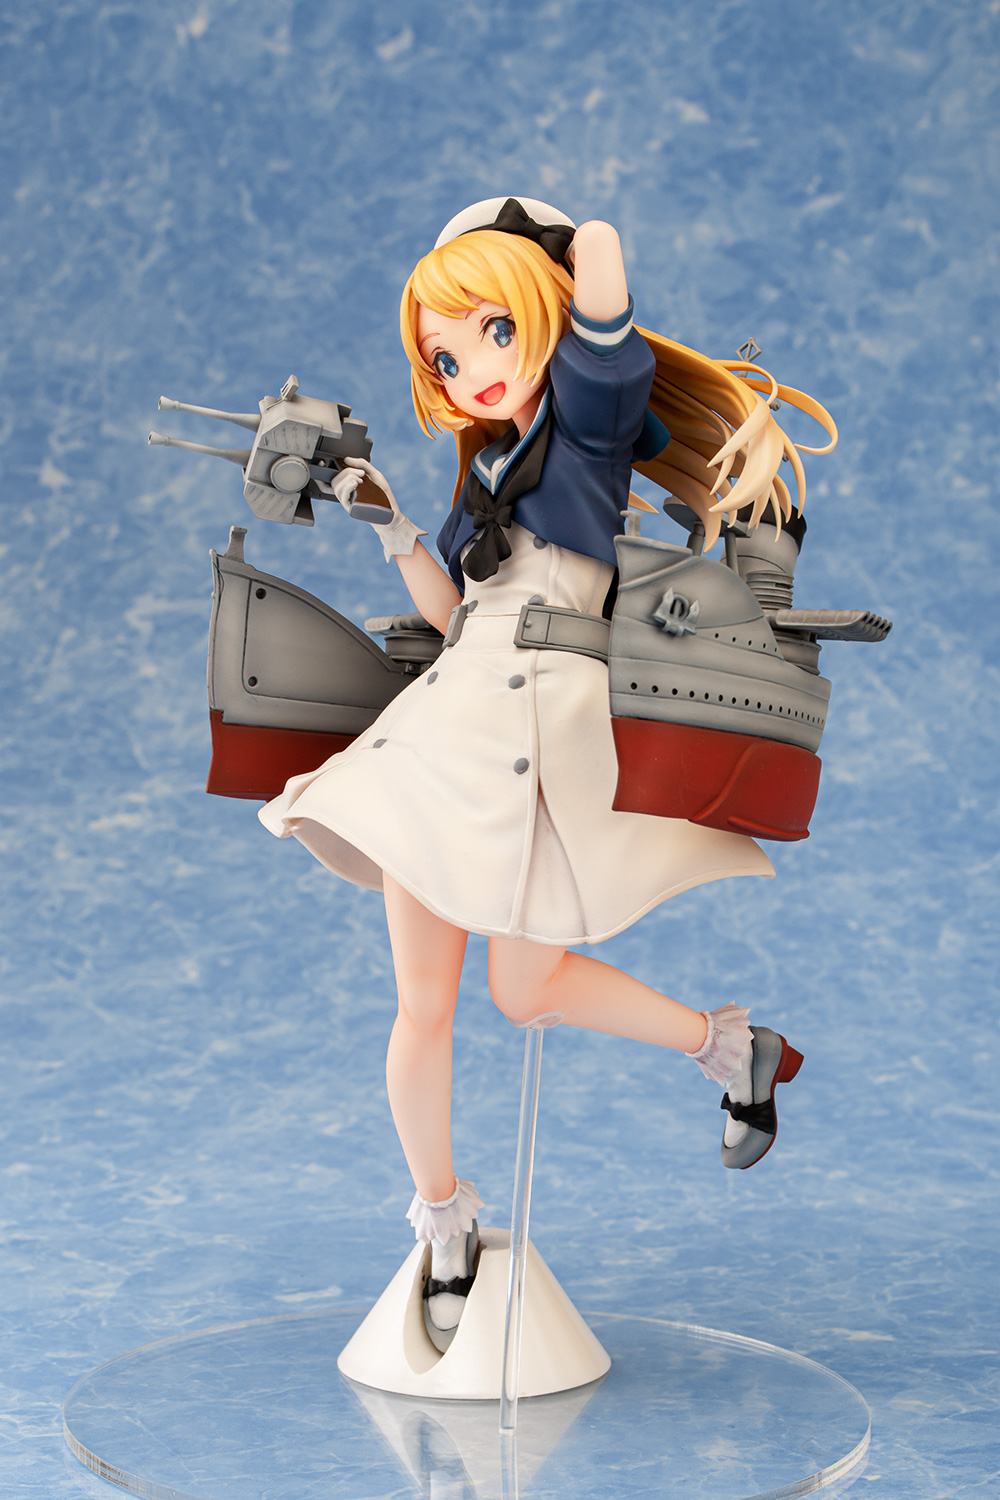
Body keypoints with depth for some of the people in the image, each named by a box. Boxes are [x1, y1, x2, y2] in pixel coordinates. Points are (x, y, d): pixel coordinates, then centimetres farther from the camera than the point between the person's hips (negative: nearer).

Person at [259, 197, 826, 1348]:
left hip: (542, 730, -6)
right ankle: (442, 1223, 19)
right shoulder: (491, 466, 20)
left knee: (526, 991, -1)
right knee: (421, 1000, 4)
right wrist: (394, 528, 11)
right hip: (444, 723, 6)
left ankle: (735, 1048, 21)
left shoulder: (589, 406, 0)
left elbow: (598, 243, -11)